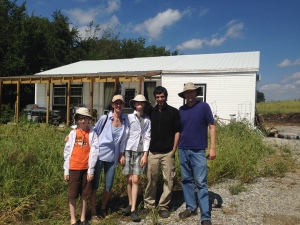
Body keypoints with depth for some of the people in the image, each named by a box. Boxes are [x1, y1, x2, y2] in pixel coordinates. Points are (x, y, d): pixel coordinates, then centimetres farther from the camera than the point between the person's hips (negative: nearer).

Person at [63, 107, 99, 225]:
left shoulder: (92, 133, -2)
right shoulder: (73, 133, 2)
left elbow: (94, 151, -5)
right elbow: (67, 152, 3)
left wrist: (91, 170, -8)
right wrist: (66, 170, 1)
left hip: (86, 168, -1)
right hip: (73, 168, 1)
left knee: (85, 194, 10)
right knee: (72, 195, 6)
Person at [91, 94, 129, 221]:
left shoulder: (126, 120, 3)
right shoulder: (104, 118, -7)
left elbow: (124, 139, 10)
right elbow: (94, 132, 0)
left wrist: (122, 154, 10)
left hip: (112, 157, 3)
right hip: (99, 154, -3)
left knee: (109, 186, 9)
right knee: (94, 184, 4)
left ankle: (103, 209, 31)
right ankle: (93, 212, 18)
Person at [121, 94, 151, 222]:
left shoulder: (147, 120, 5)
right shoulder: (129, 117, 2)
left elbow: (147, 137, 3)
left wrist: (145, 154, -3)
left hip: (140, 151, 0)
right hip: (128, 150, 0)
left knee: (135, 180, -2)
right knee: (129, 179, 6)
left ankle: (133, 209, 3)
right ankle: (130, 204, 23)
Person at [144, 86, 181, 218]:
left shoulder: (173, 112, 0)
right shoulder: (151, 112, 8)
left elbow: (177, 131, 0)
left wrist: (174, 149, -6)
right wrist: (146, 149, 7)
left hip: (167, 153, -2)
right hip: (152, 152, 2)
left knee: (168, 180, 2)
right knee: (151, 180, 9)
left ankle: (164, 206, 14)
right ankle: (149, 204, 23)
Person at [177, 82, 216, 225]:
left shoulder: (203, 106, -3)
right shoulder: (181, 110, 7)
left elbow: (211, 127, -3)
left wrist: (212, 148, -9)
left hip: (198, 151, -4)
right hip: (183, 150, 4)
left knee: (201, 183, -3)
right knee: (186, 180, 12)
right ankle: (190, 207, 27)